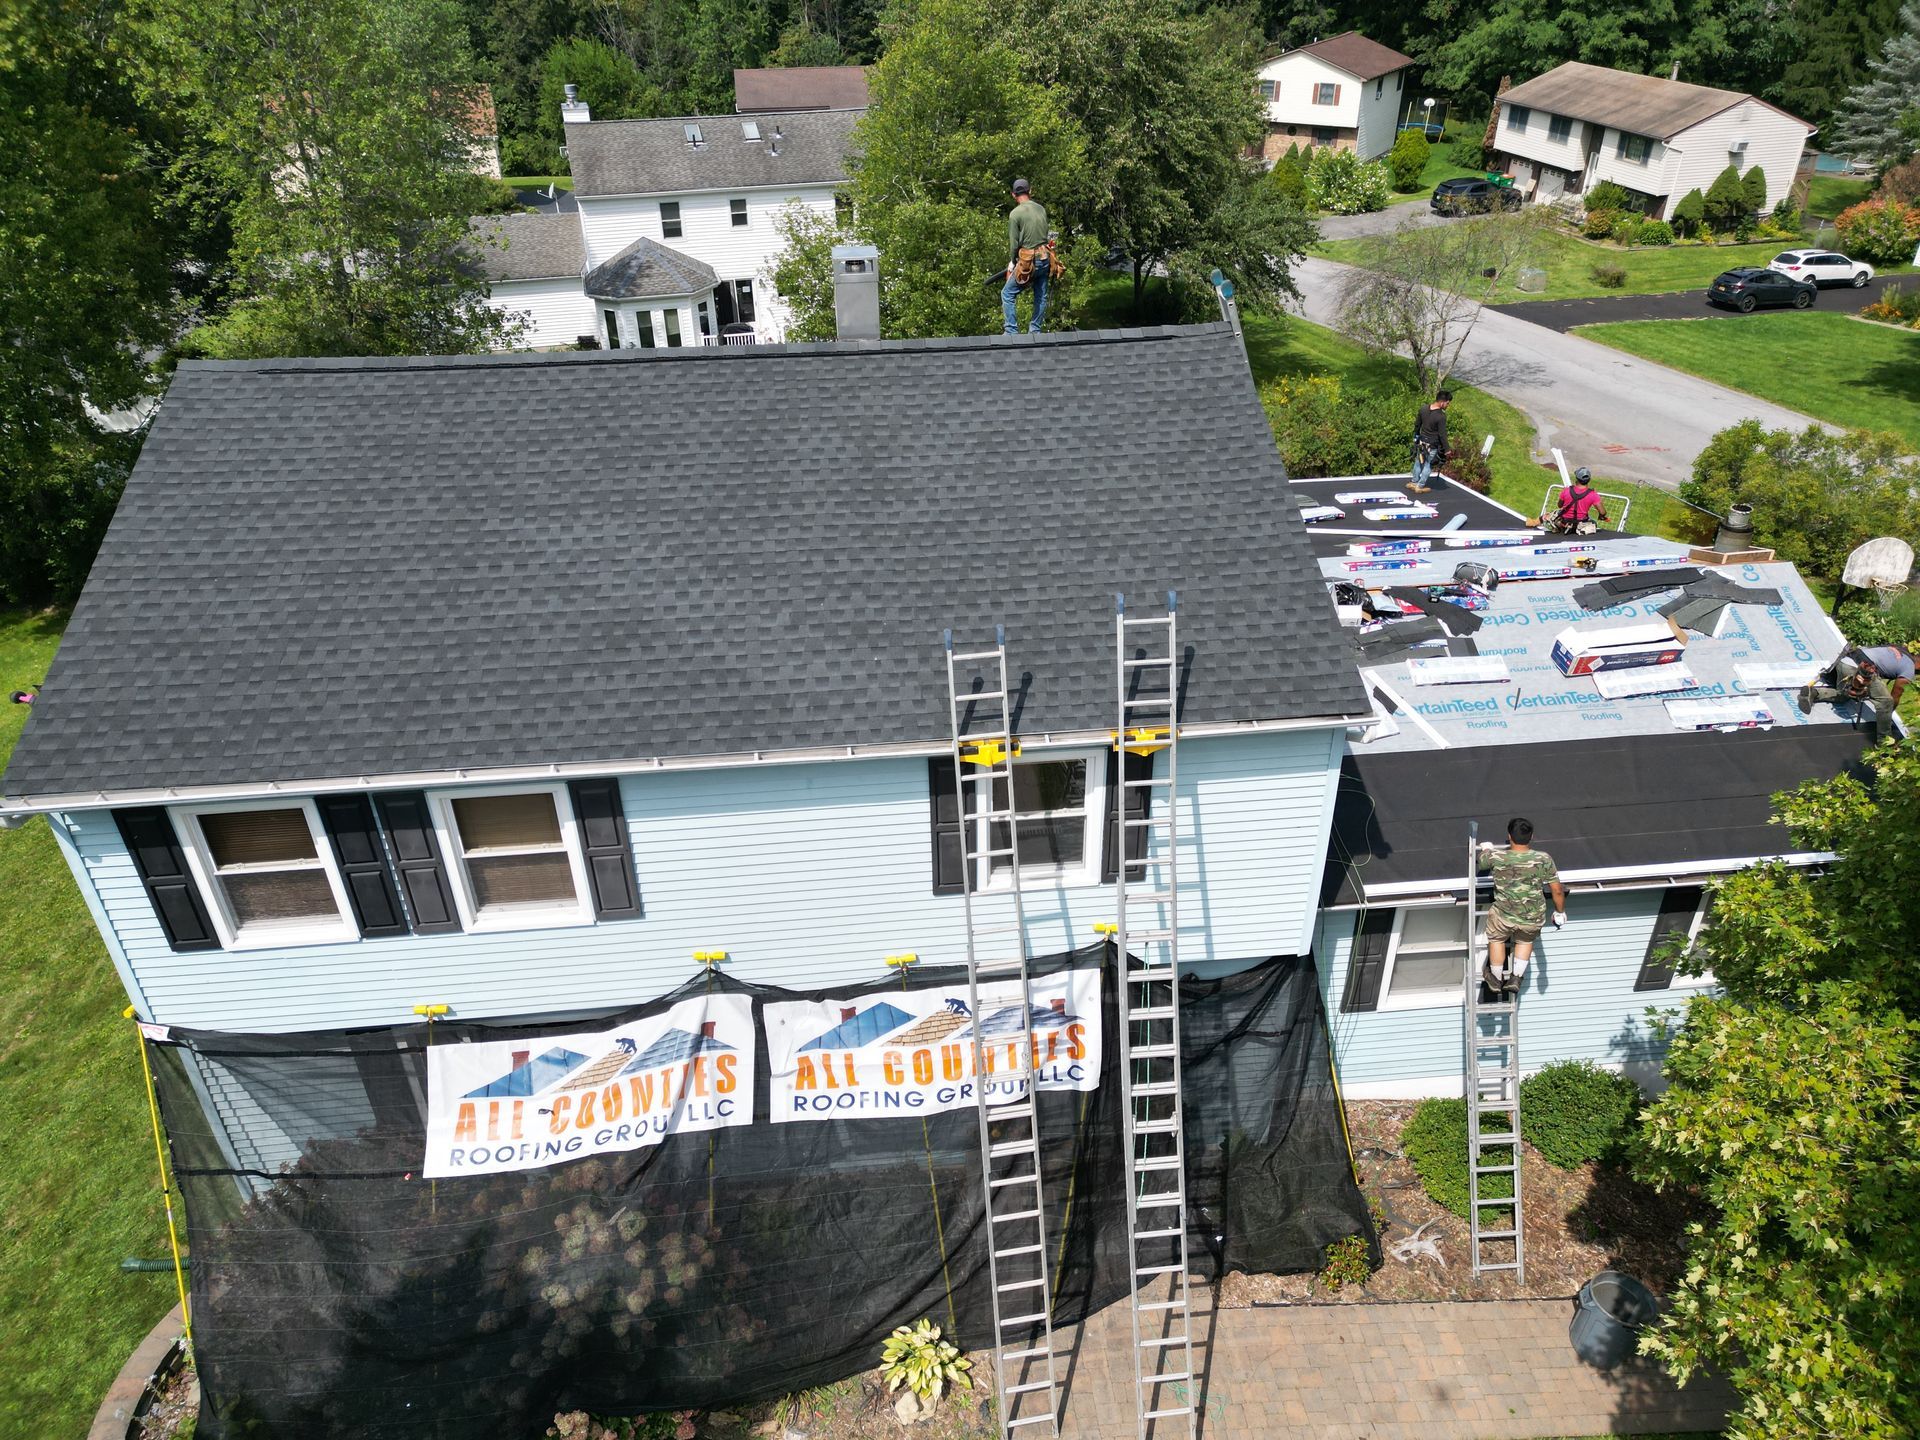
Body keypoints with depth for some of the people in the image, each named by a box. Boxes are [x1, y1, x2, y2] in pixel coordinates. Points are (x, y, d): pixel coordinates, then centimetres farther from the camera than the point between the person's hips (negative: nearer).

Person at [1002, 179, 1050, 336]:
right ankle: (1035, 332, 18)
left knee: (1007, 294, 3)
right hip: (1045, 258, 6)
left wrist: (1012, 261, 7)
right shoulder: (1041, 209, 6)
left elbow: (1014, 242, -7)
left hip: (1029, 262, -6)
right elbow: (1044, 233, 13)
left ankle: (1012, 332, -2)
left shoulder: (1015, 214, -10)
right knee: (1041, 296, 13)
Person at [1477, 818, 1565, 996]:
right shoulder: (1544, 859, -17)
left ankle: (1496, 979, 44)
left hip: (1505, 915, -1)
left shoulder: (1495, 858, -19)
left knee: (1496, 939, 30)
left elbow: (1481, 861, 7)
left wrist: (1486, 848, 29)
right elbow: (1557, 890, -8)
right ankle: (1516, 978, 35)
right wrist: (1560, 912, 10)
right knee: (1525, 941, 34)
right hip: (1534, 919, 1)